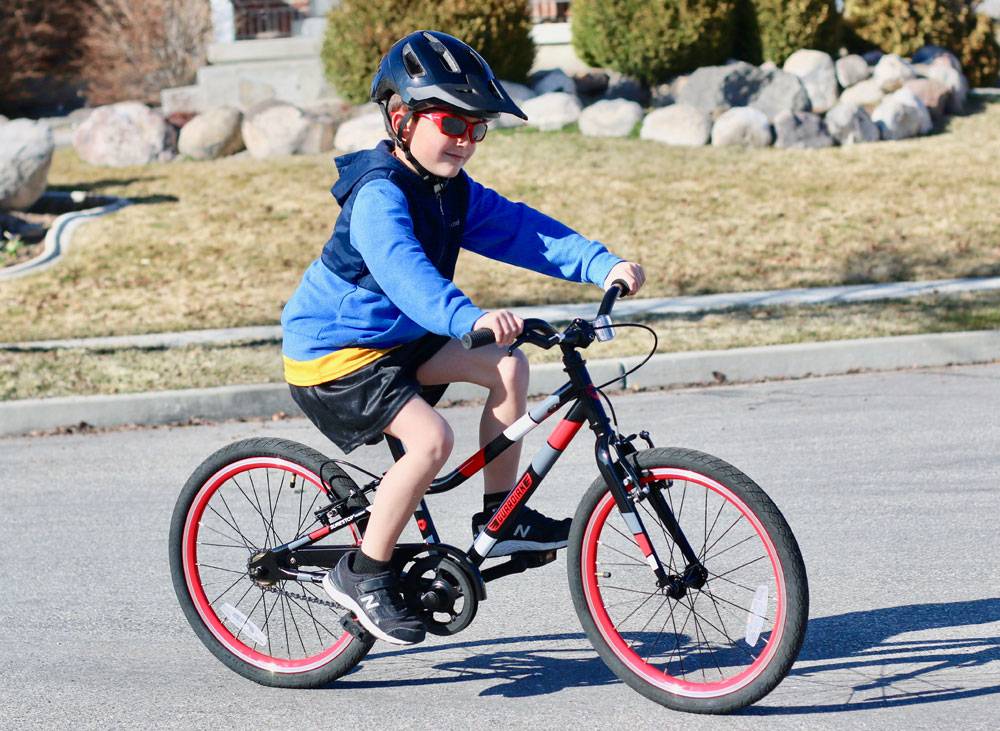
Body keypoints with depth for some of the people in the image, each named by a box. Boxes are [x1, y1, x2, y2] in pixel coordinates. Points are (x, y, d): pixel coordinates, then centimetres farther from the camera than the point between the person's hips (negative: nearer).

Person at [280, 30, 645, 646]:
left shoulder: (454, 192, 4)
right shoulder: (379, 194, -24)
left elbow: (521, 230, -4)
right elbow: (403, 269, -42)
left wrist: (603, 263, -17)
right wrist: (471, 317, -58)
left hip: (397, 339, 9)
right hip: (332, 352, -9)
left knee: (509, 366, -5)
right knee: (432, 438, -27)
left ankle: (501, 516, 5)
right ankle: (364, 572, -11)